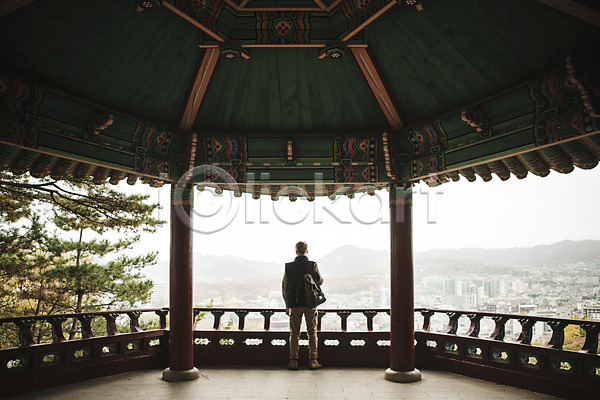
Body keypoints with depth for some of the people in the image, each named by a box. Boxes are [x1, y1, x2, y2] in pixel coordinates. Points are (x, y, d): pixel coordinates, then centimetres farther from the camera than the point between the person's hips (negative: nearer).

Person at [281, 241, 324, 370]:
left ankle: (293, 361, 10)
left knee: (294, 333, 9)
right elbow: (320, 281, 1)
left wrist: (287, 304, 13)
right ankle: (313, 361, 9)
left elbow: (284, 286, 3)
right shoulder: (312, 265, -9)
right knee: (312, 332, 8)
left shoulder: (289, 267, -3)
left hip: (295, 305, 1)